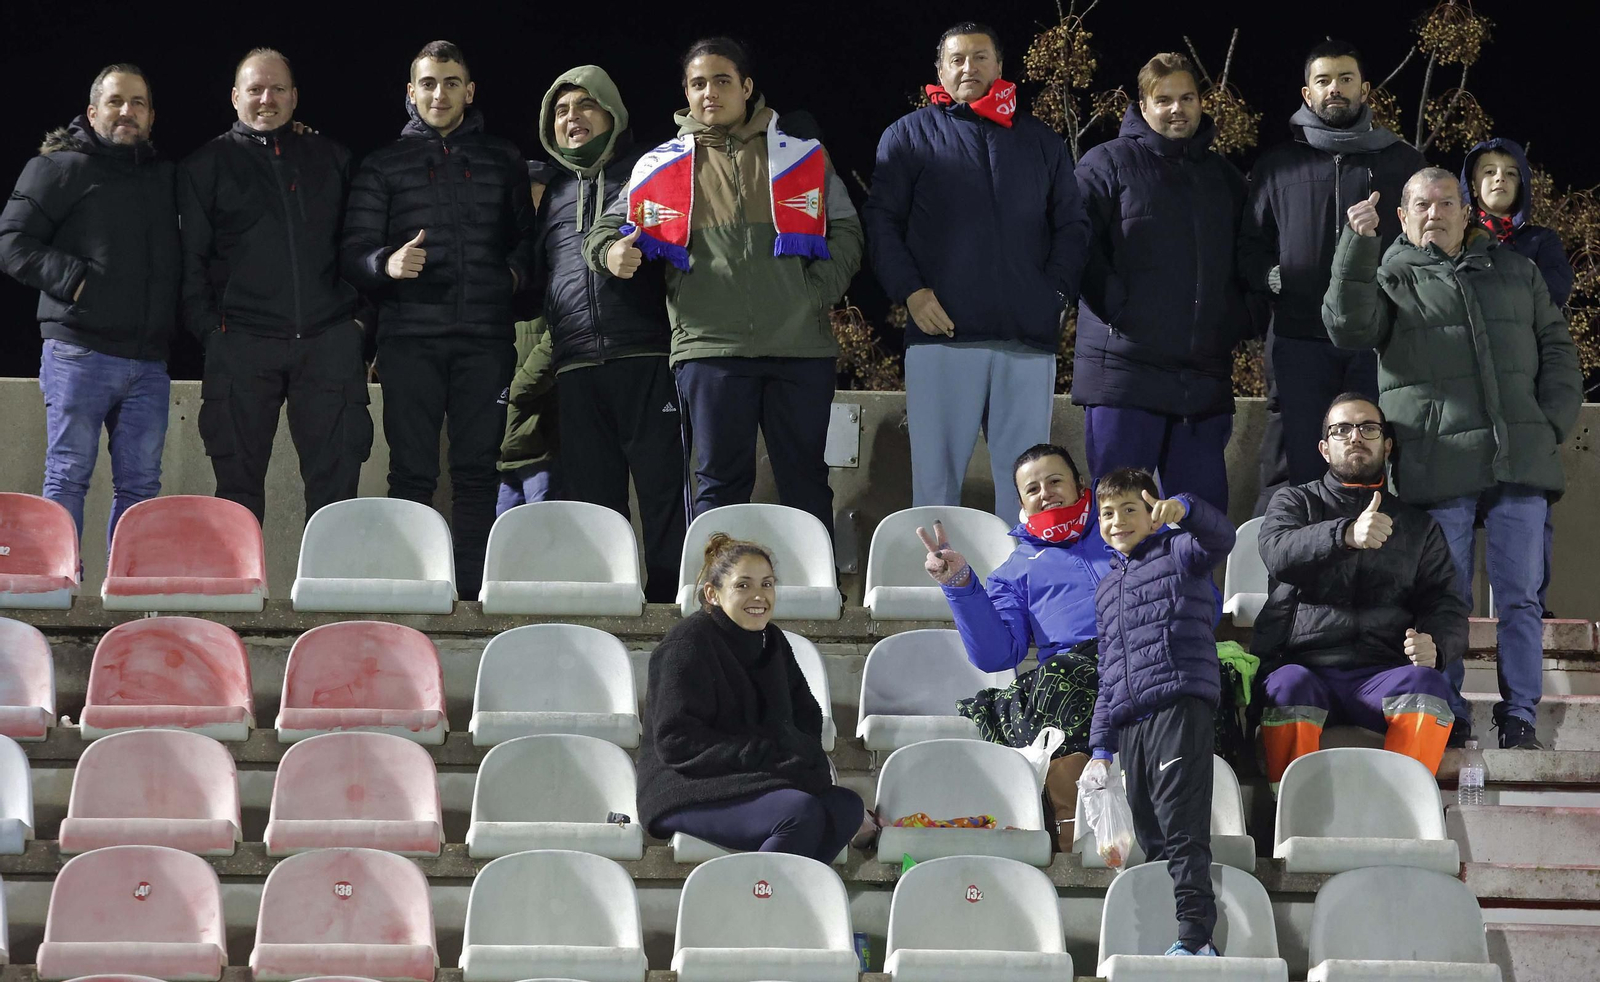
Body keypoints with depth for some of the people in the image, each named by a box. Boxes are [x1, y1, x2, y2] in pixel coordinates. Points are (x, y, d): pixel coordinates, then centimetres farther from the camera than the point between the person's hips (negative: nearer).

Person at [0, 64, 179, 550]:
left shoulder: (165, 178, 19)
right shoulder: (60, 168, 1)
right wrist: (73, 280, -16)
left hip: (148, 361, 6)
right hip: (80, 353, -6)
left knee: (140, 486, 5)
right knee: (68, 478, -6)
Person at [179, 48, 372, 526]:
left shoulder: (331, 159, 17)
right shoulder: (207, 165, 10)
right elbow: (191, 256, 6)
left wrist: (361, 317, 6)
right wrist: (208, 327, -4)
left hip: (330, 339, 2)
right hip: (242, 341, -1)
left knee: (335, 478, -2)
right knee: (239, 479, -1)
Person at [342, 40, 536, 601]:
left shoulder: (503, 162, 15)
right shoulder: (383, 166, 10)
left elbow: (527, 237, 23)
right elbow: (354, 254, 4)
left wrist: (516, 272, 4)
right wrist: (386, 264, -17)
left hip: (485, 339, 1)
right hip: (410, 338, -1)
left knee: (477, 471, 0)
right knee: (412, 473, -4)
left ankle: (473, 591, 2)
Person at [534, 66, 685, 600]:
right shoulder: (556, 191, 24)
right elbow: (538, 275, 30)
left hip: (647, 359, -5)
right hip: (577, 369, 5)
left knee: (664, 492, -8)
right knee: (592, 501, 3)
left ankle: (669, 596, -7)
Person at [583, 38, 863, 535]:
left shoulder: (800, 154, 10)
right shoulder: (662, 166, 11)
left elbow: (845, 230, 11)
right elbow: (608, 229, 16)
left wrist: (819, 293, -3)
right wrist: (610, 252, -8)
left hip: (800, 343, 0)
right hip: (710, 345, 0)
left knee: (806, 480, 4)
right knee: (720, 482, 0)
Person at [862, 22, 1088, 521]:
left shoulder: (1041, 142, 19)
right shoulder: (911, 135, 12)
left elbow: (1072, 226, 17)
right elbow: (880, 222, 6)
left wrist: (1057, 291, 1)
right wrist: (910, 291, -8)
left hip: (1029, 338, 2)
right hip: (941, 332, -2)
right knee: (936, 472, -4)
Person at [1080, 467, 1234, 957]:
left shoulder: (1178, 553, 7)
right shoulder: (1106, 589, 27)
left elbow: (1220, 537, -17)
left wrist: (1184, 509, -38)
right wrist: (1101, 746, 20)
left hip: (1180, 709, -8)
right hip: (1129, 723, 8)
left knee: (1182, 831, -17)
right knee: (1151, 838, 4)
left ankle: (1195, 936, -23)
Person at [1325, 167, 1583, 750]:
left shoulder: (1516, 274, 20)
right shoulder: (1391, 278, 10)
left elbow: (1557, 349, 20)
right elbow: (1349, 327, -9)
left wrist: (1553, 422, 4)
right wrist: (1357, 245, -19)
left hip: (1521, 460, 2)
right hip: (1438, 461, -2)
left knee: (1519, 596, 1)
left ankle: (1520, 716, 6)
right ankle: (1447, 718, 5)